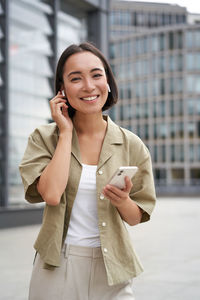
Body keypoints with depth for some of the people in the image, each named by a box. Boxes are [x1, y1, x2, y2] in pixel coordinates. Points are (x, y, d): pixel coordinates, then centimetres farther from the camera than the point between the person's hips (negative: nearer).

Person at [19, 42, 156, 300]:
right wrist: (65, 132, -14)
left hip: (111, 270, 1)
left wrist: (123, 201, -20)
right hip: (57, 267, -1)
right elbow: (51, 194, -22)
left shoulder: (131, 145, -3)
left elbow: (135, 218, 2)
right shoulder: (44, 138, -5)